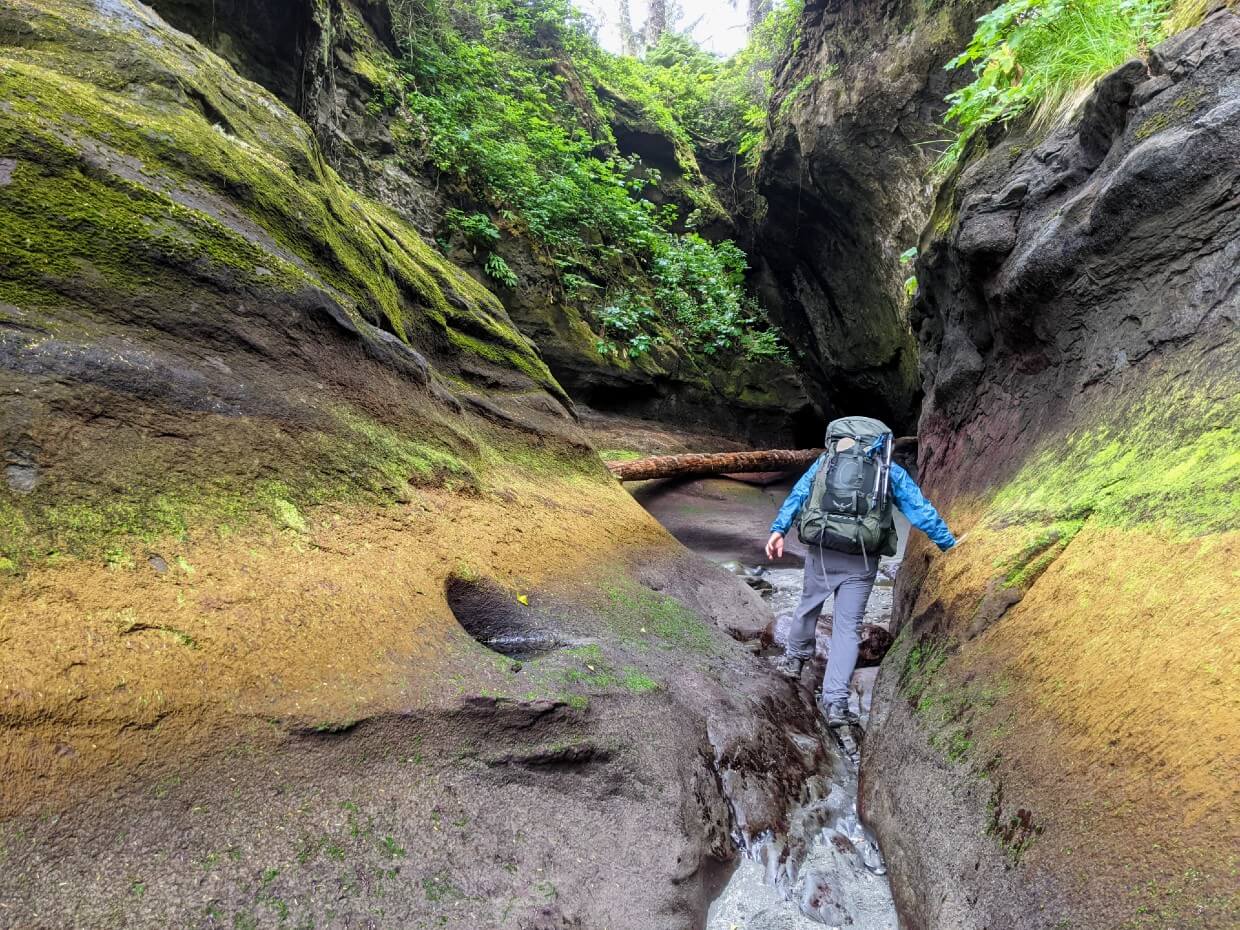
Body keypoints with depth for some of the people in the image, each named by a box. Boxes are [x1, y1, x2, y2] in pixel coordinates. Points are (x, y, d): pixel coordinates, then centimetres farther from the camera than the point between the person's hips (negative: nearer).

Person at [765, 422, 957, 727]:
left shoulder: (826, 461, 12)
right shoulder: (891, 472, 10)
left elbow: (798, 495, 2)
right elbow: (920, 509, 9)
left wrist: (779, 530, -3)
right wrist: (947, 543, 16)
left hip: (822, 553, 1)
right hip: (861, 562, -1)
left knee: (809, 606, 24)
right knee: (847, 628, 5)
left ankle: (794, 659, 44)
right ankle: (836, 703, 3)